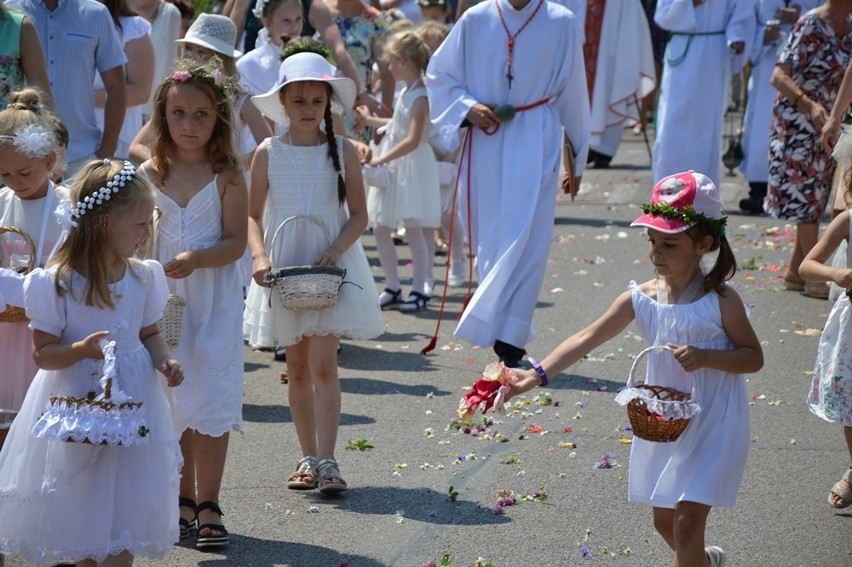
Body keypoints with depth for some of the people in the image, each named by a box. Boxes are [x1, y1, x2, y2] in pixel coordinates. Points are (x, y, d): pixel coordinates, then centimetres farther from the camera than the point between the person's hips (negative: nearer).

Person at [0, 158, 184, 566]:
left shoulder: (142, 277, 2)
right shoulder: (58, 283, -13)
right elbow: (42, 353, -10)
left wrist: (164, 361, -6)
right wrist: (81, 349, -28)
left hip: (131, 406, 4)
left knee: (122, 515, 3)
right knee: (82, 517, 7)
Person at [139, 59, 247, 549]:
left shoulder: (227, 176, -5)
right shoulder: (150, 175, 2)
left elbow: (236, 243, -9)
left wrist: (194, 260, -25)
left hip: (215, 303, -3)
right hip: (164, 301, 3)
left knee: (211, 402, -4)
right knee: (173, 402, 8)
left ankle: (209, 506, 4)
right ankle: (183, 501, 20)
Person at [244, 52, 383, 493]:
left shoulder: (343, 151, -1)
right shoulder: (268, 153, 2)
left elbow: (359, 215, 1)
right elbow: (252, 214, 5)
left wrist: (335, 250, -15)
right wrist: (259, 256, -12)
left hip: (332, 265, -2)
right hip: (284, 266, 2)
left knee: (322, 362, -13)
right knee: (297, 366, 9)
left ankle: (326, 461, -14)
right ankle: (308, 457, 18)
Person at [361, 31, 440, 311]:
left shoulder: (420, 97, -18)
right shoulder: (406, 92, 9)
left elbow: (412, 141, -23)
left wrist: (381, 159, -20)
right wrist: (372, 121, 26)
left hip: (412, 167, -9)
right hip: (392, 167, 9)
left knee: (413, 230, -4)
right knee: (380, 228, 9)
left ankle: (419, 290, 3)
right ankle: (392, 287, 17)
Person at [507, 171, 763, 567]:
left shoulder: (720, 301, -15)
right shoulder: (641, 299, -5)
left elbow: (754, 357, -8)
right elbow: (588, 338, -9)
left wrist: (704, 357, -25)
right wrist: (538, 374, -19)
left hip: (712, 427, -5)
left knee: (686, 522, -11)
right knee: (664, 520, 18)